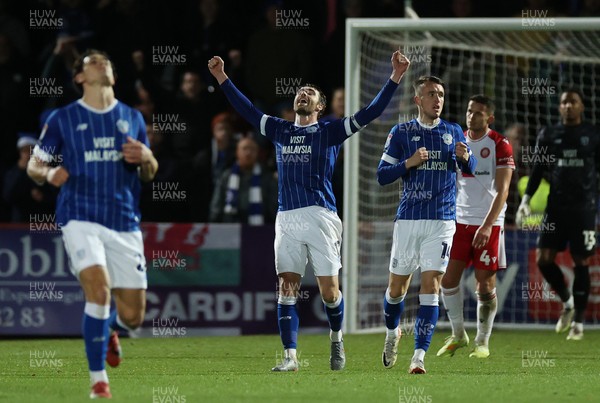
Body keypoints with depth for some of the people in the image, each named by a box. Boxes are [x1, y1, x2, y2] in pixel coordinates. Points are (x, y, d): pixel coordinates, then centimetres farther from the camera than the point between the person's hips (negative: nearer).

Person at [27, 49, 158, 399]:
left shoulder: (132, 118, 13)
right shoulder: (62, 119, 5)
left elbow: (149, 173, 19)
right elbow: (34, 165, 10)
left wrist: (146, 159, -5)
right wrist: (49, 174, -14)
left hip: (125, 224, 3)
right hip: (81, 219, -3)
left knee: (133, 315, 1)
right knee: (98, 289, -25)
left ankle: (108, 328, 40)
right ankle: (99, 380, -12)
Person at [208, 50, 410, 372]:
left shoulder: (330, 132, 8)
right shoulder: (279, 131, 18)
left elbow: (369, 113, 2)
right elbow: (246, 109, 24)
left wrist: (395, 78, -6)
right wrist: (222, 78, 22)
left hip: (320, 216, -3)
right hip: (287, 219, 3)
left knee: (329, 290, -4)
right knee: (287, 288, -3)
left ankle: (336, 339, 23)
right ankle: (290, 356, -2)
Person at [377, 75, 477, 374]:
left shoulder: (453, 132, 8)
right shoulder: (401, 133, 4)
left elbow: (470, 170, 7)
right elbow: (382, 175, 1)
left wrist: (465, 157, -15)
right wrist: (409, 163, -15)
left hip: (442, 220, 0)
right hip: (408, 219, 0)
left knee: (430, 287, -9)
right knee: (397, 286, 7)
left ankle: (419, 356, -12)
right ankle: (392, 333, 37)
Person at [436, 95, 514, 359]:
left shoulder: (499, 146, -6)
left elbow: (502, 191, -12)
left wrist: (487, 225, -22)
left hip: (488, 224, -4)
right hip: (459, 221, 4)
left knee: (485, 285, -2)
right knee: (448, 278, -3)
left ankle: (483, 342, 11)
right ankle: (458, 335, 13)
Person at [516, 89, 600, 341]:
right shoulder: (548, 136, 9)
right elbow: (538, 169, 11)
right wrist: (526, 199, 1)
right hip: (556, 207, 2)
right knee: (544, 258, -6)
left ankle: (578, 322, 6)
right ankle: (567, 301, 19)